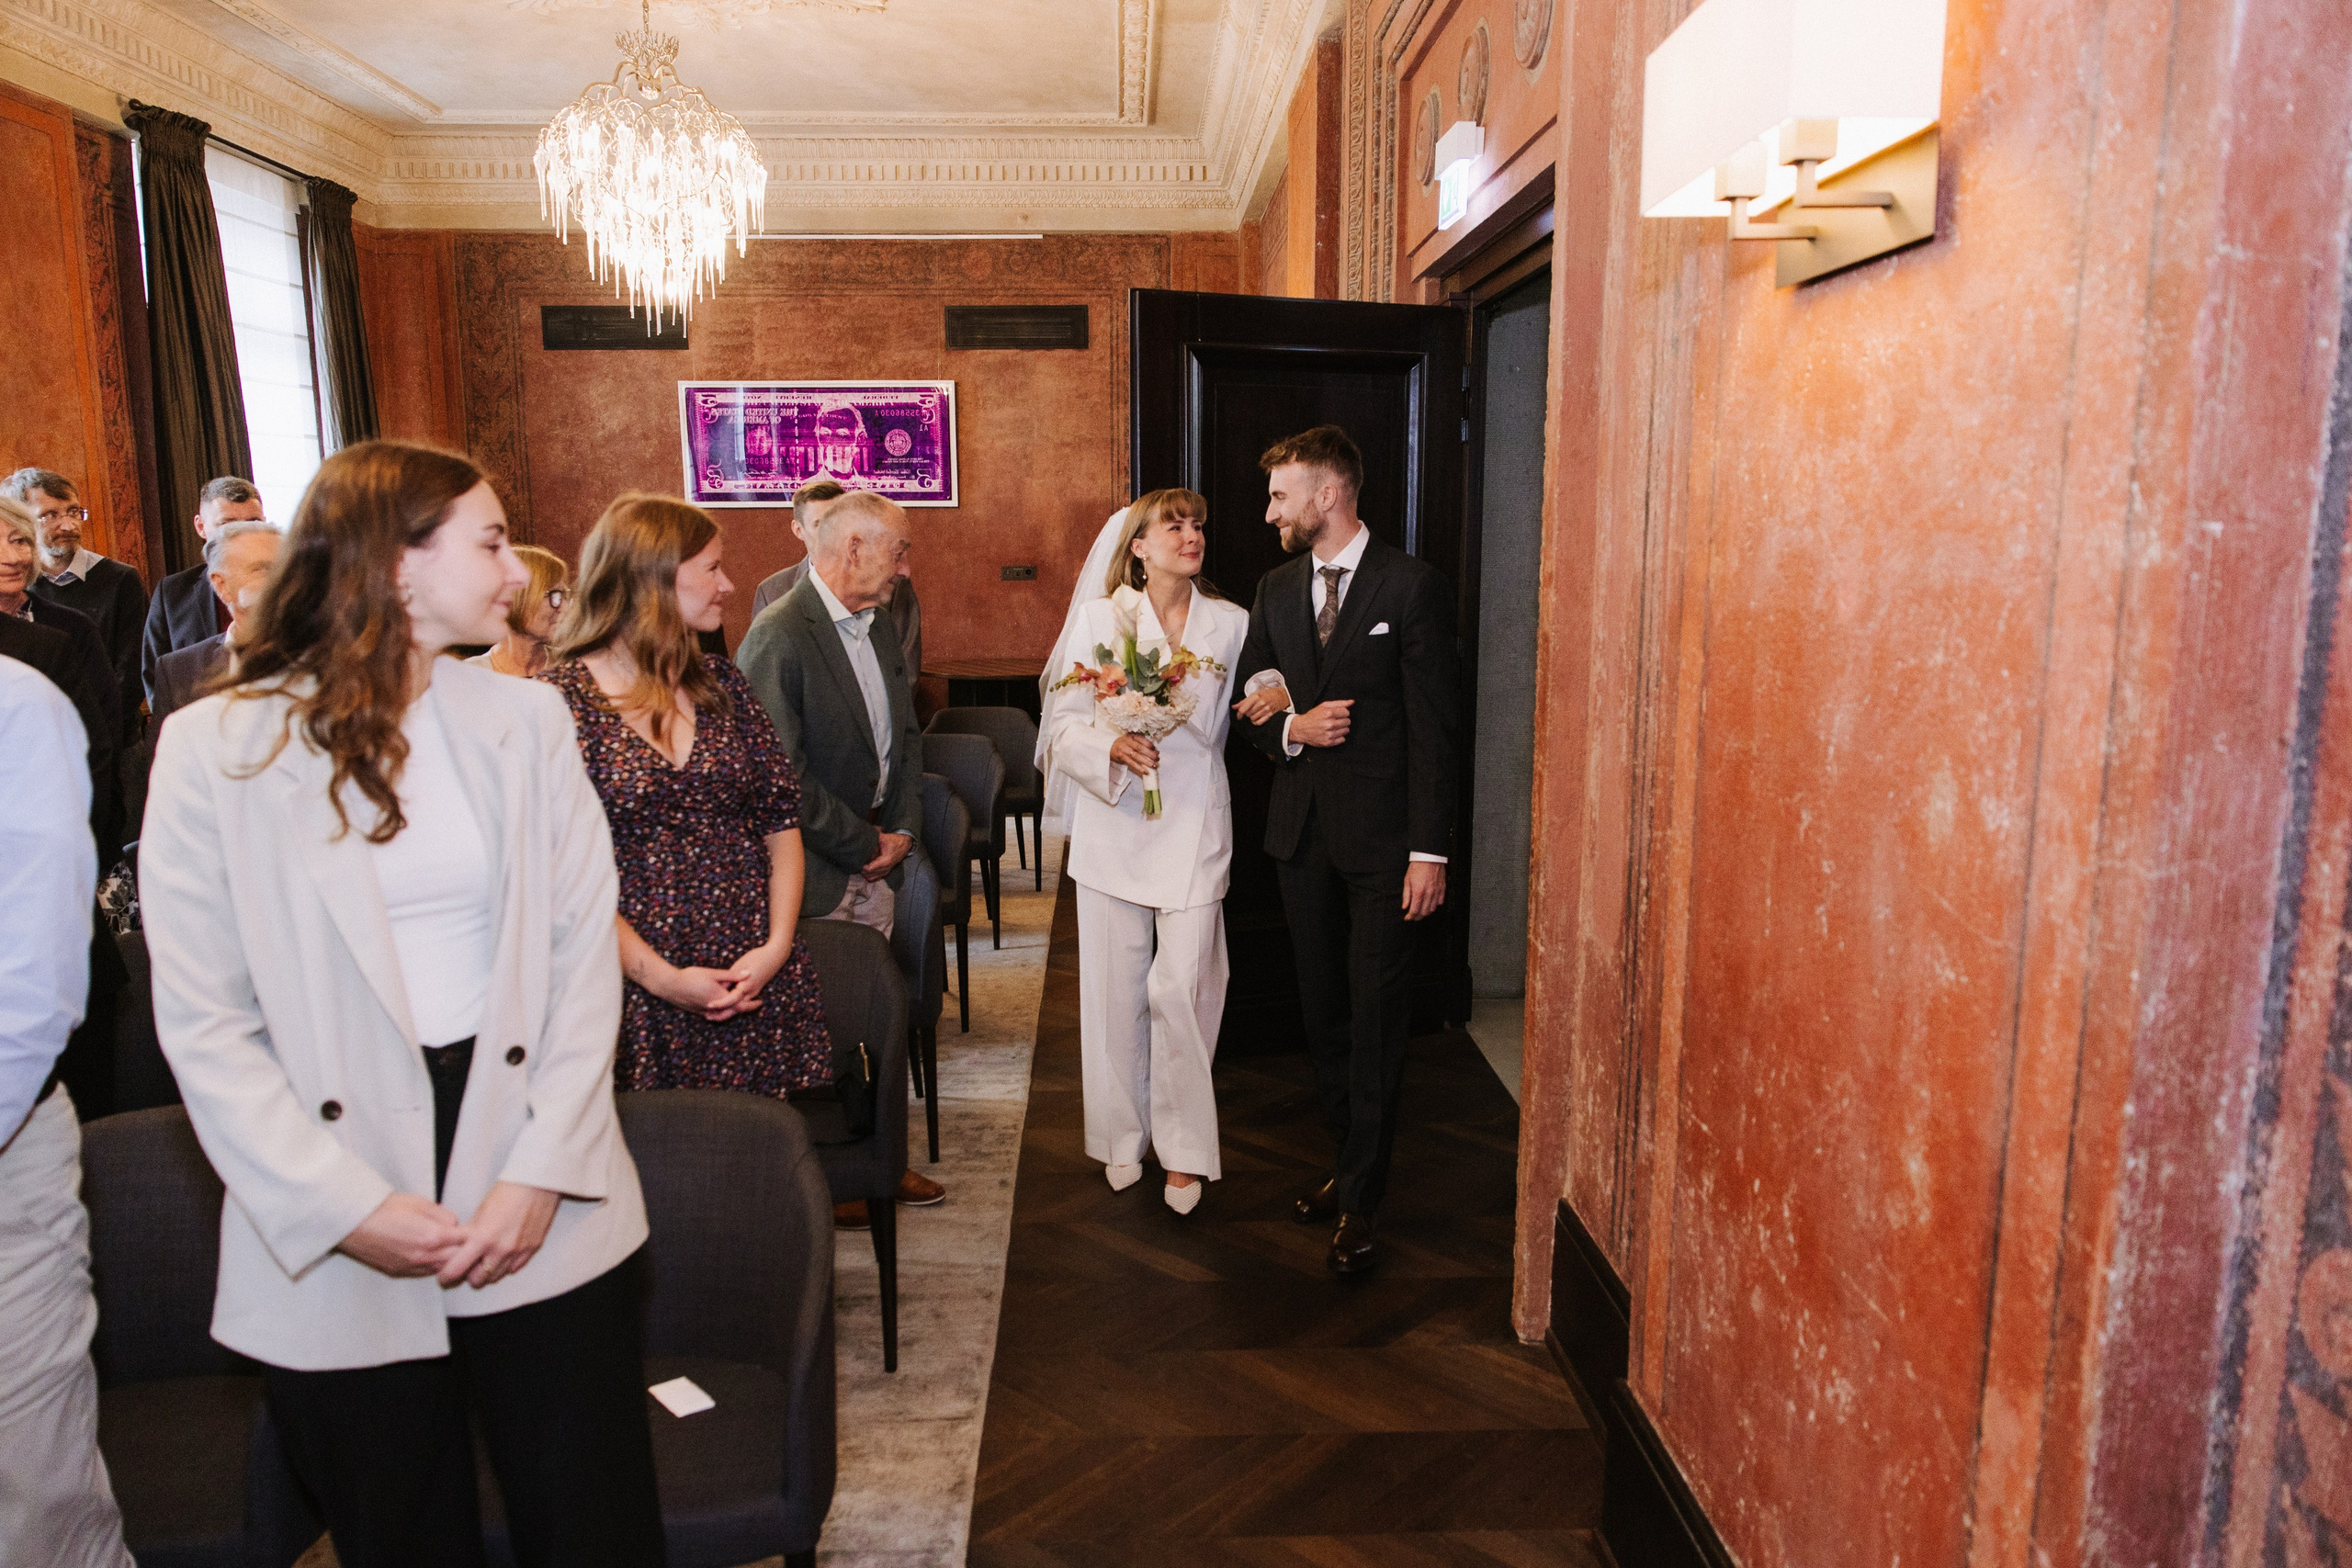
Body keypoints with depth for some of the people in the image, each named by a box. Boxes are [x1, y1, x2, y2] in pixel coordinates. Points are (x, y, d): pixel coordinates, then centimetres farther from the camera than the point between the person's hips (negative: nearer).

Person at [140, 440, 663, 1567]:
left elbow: (586, 955, 0)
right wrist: (346, 1207, -13)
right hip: (334, 1259, -1)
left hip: (542, 1217, 2)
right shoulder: (215, 748, -4)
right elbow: (204, 1022, -5)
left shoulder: (526, 721, 3)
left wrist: (544, 1172, -9)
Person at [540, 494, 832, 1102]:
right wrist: (659, 975, -14)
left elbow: (781, 817, 7)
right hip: (640, 991, -4)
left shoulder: (720, 683, 9)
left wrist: (778, 944, -5)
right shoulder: (558, 699, -7)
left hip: (758, 977, 4)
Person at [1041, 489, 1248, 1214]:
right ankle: (1122, 1138, 27)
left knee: (1181, 990, -4)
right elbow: (1062, 723, -4)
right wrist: (1113, 748, -18)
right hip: (1113, 824, 0)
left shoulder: (1231, 624, 6)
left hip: (1195, 826, 0)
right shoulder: (1097, 618, 2)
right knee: (1115, 992, 8)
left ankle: (1185, 1150, 13)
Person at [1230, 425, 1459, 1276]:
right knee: (1322, 1011, 13)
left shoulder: (1411, 586, -8)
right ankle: (1352, 1163, 30)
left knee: (1375, 1018, -1)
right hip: (1302, 829, 6)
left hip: (1382, 834, -6)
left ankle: (1359, 1202, 9)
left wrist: (1430, 850, -15)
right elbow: (1248, 698, 16)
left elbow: (1433, 726, -10)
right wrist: (1289, 728, -7)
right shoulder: (1276, 588, 10)